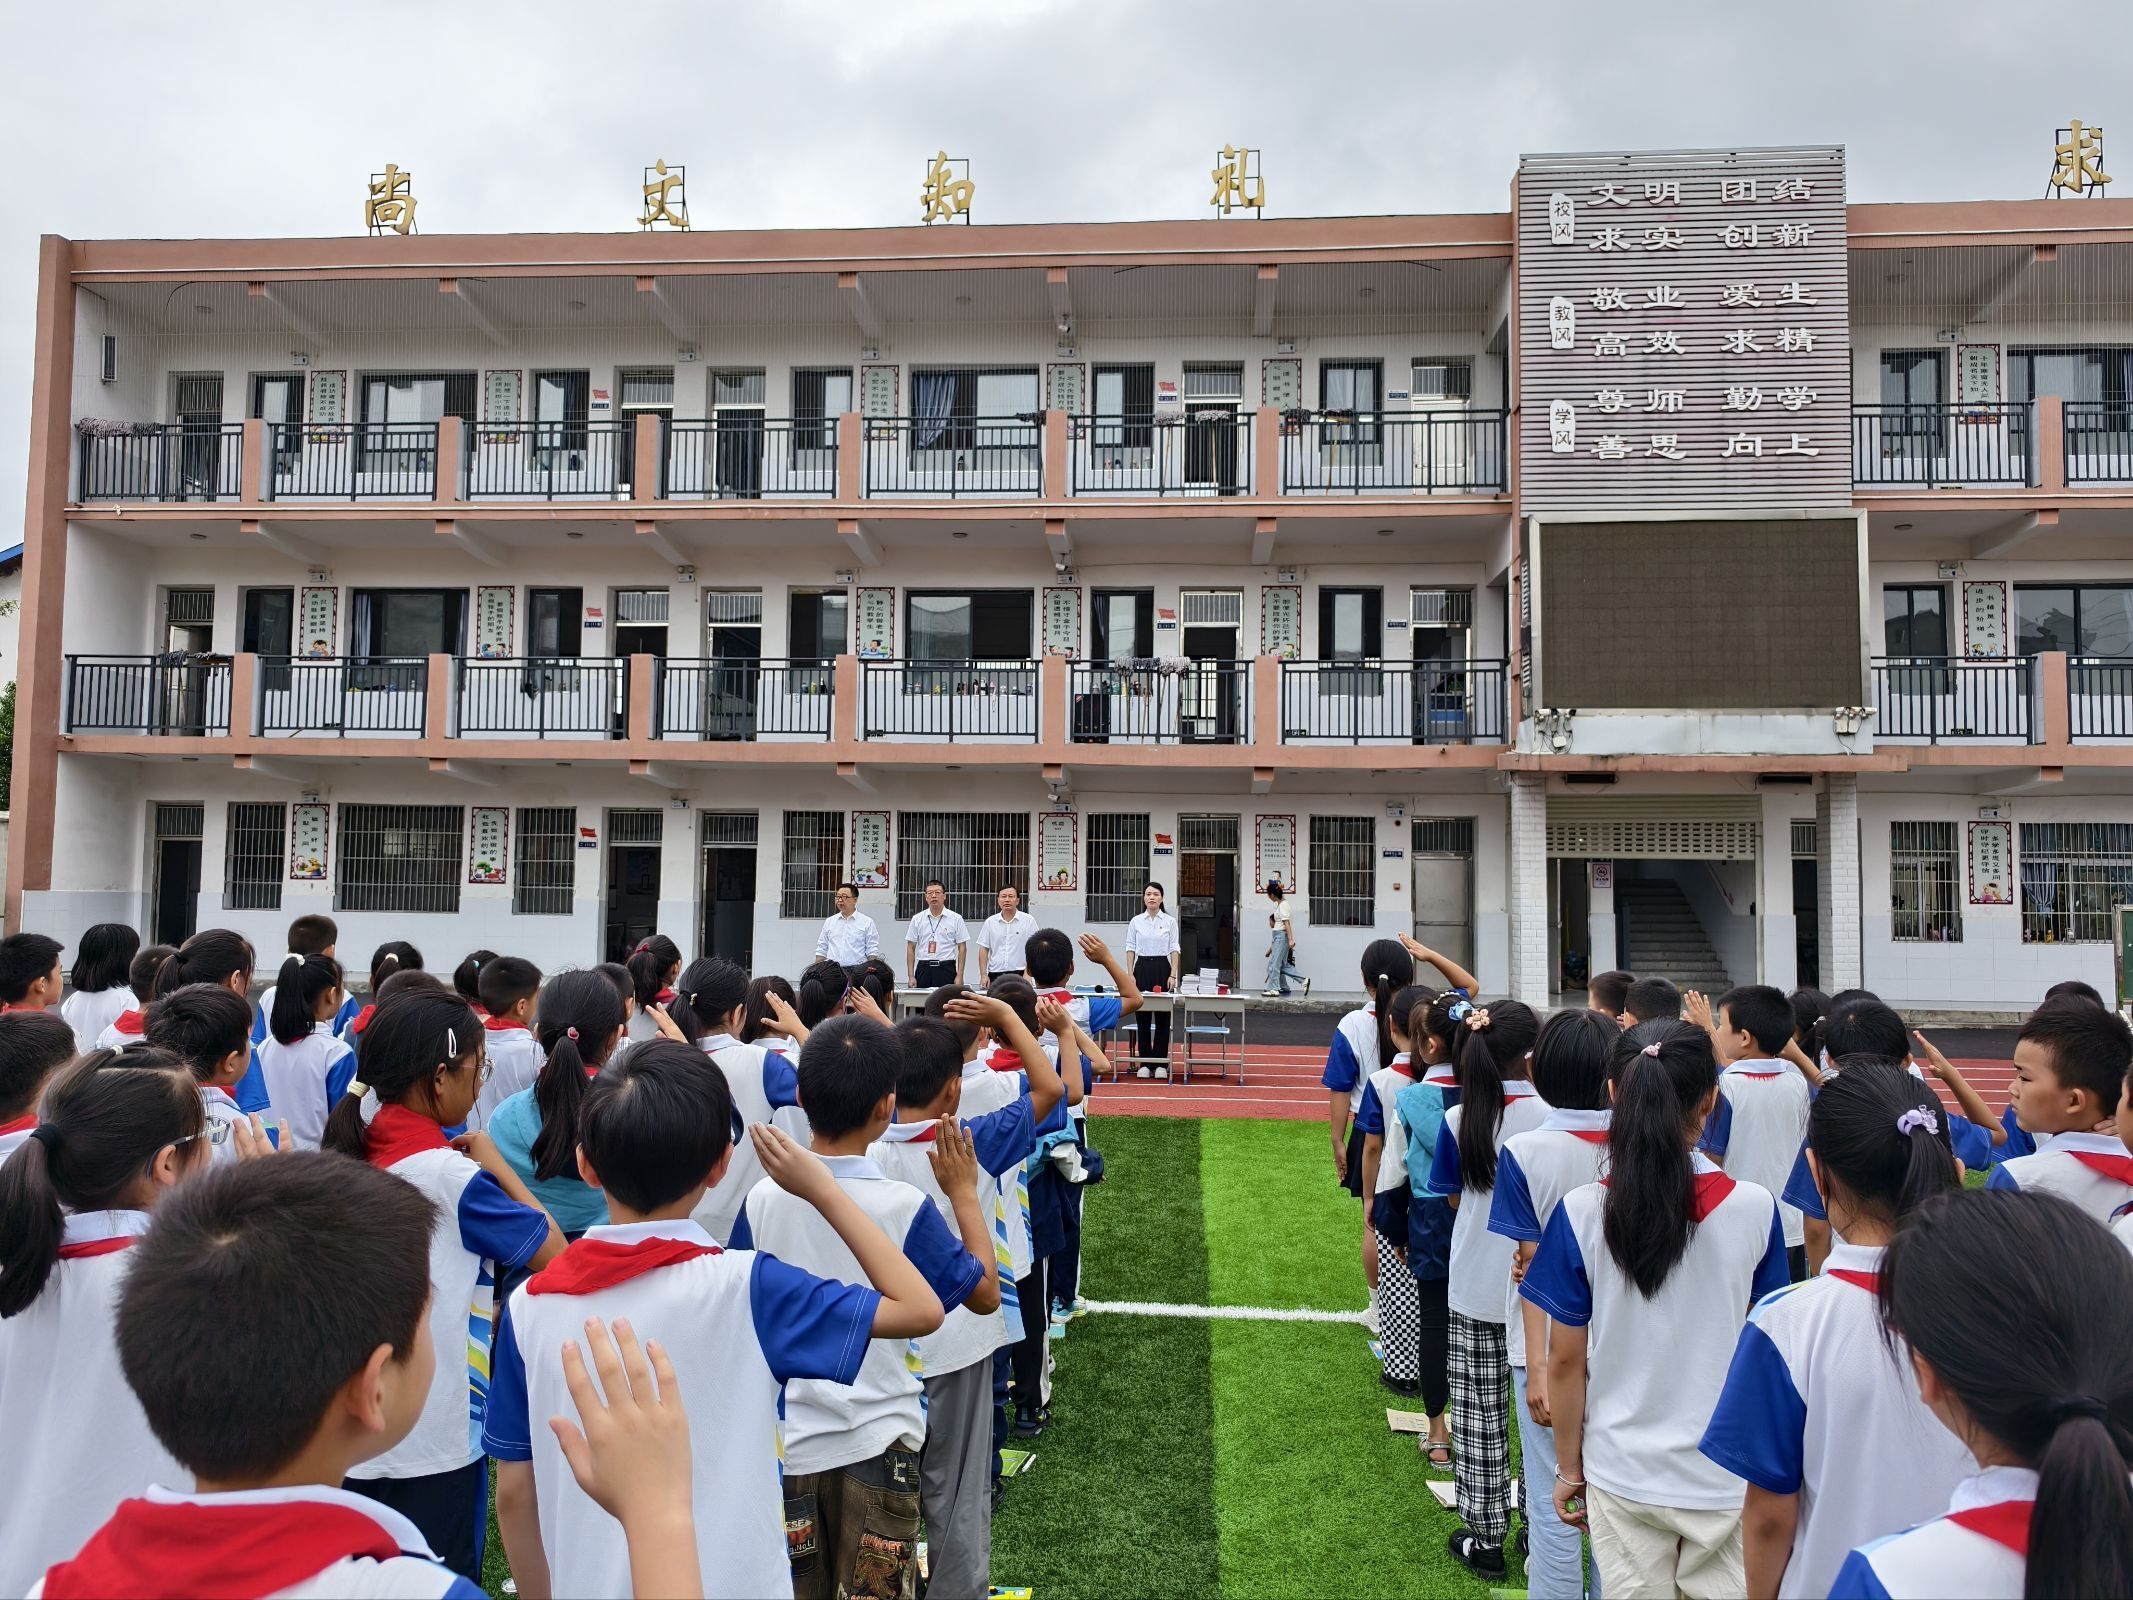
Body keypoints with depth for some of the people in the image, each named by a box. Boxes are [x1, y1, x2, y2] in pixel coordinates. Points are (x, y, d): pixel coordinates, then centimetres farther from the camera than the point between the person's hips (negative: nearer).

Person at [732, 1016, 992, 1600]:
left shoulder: (762, 1199, -10)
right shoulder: (906, 1206, -18)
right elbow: (985, 1293, -5)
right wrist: (965, 1193, 5)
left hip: (784, 1439, 3)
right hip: (876, 1442, -3)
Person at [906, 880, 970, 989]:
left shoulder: (956, 918, 1)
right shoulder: (917, 919, 7)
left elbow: (962, 948, 2)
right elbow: (911, 948, 8)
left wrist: (959, 975, -5)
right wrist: (911, 975, 1)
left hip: (946, 968, -2)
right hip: (923, 968, 2)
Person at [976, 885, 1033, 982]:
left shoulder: (1028, 920, 1)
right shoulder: (990, 922, 8)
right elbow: (983, 949, 8)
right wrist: (983, 975, 0)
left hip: (1019, 975, -2)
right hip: (995, 975, 2)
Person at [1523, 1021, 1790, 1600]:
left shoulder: (1582, 1215, -14)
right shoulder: (1755, 1209, -12)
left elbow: (1566, 1361, -7)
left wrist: (1568, 1468, 7)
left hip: (1622, 1473, 0)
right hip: (1728, 1475, 0)